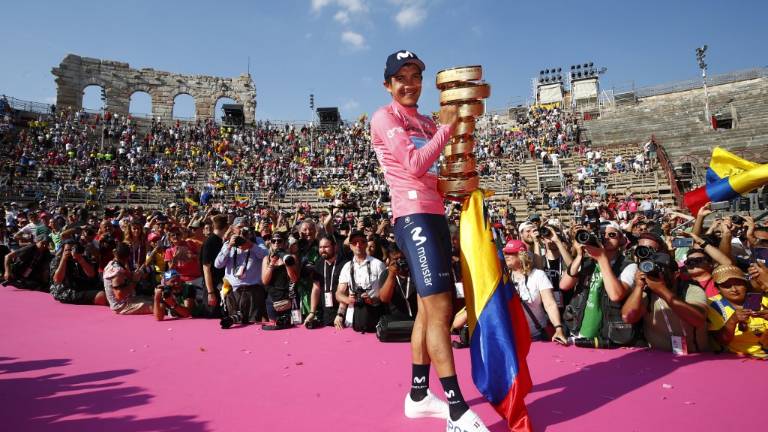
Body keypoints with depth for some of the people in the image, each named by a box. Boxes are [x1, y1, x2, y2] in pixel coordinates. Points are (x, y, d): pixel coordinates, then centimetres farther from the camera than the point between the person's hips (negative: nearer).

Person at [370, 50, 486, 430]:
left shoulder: (426, 122, 23)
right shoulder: (385, 117, -1)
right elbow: (414, 165, -15)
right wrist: (446, 126, -9)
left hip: (434, 214, 9)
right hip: (414, 216, -9)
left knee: (430, 307, 11)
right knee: (439, 307, -13)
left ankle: (418, 396, 23)